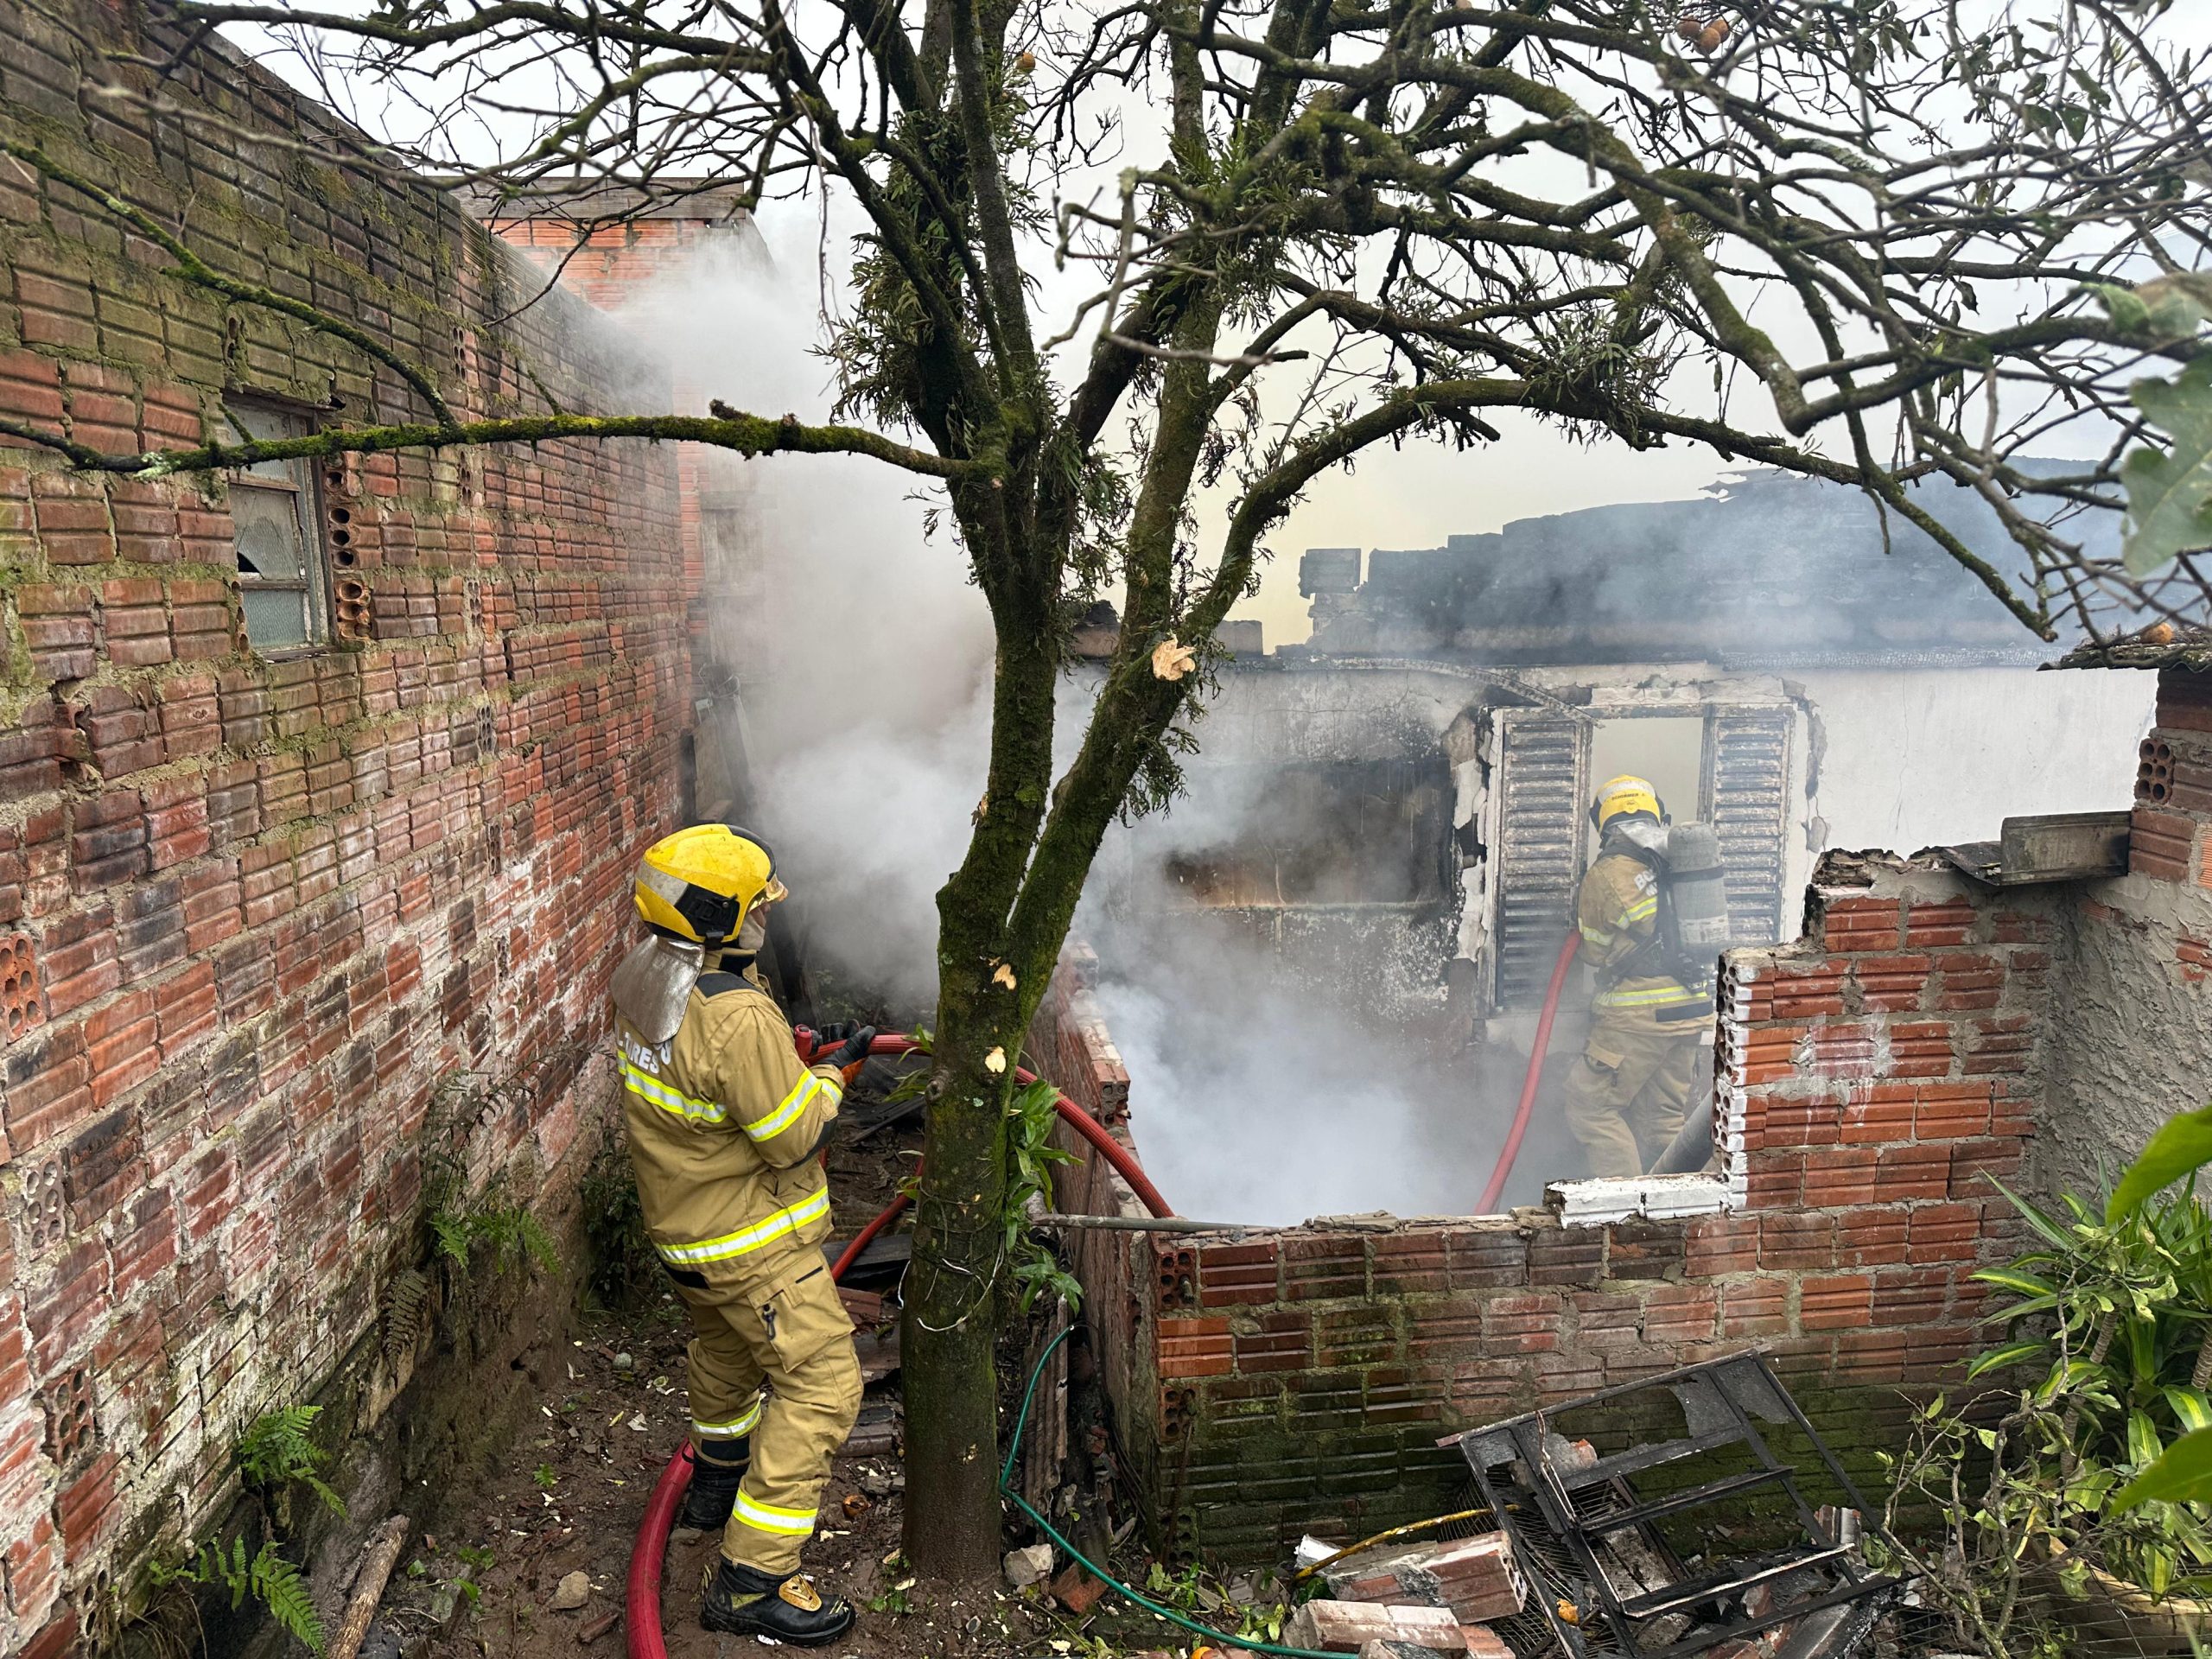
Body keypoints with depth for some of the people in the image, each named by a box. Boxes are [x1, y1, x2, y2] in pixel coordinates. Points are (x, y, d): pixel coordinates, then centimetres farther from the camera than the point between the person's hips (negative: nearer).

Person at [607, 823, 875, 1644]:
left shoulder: (646, 975, -4)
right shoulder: (737, 1019, -33)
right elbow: (793, 1138, -26)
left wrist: (785, 1051, 6)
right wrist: (831, 1075, -11)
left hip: (682, 1218, 10)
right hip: (751, 1242, -10)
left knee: (729, 1346, 31)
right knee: (821, 1385, -2)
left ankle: (716, 1483, 53)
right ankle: (750, 1580, 4)